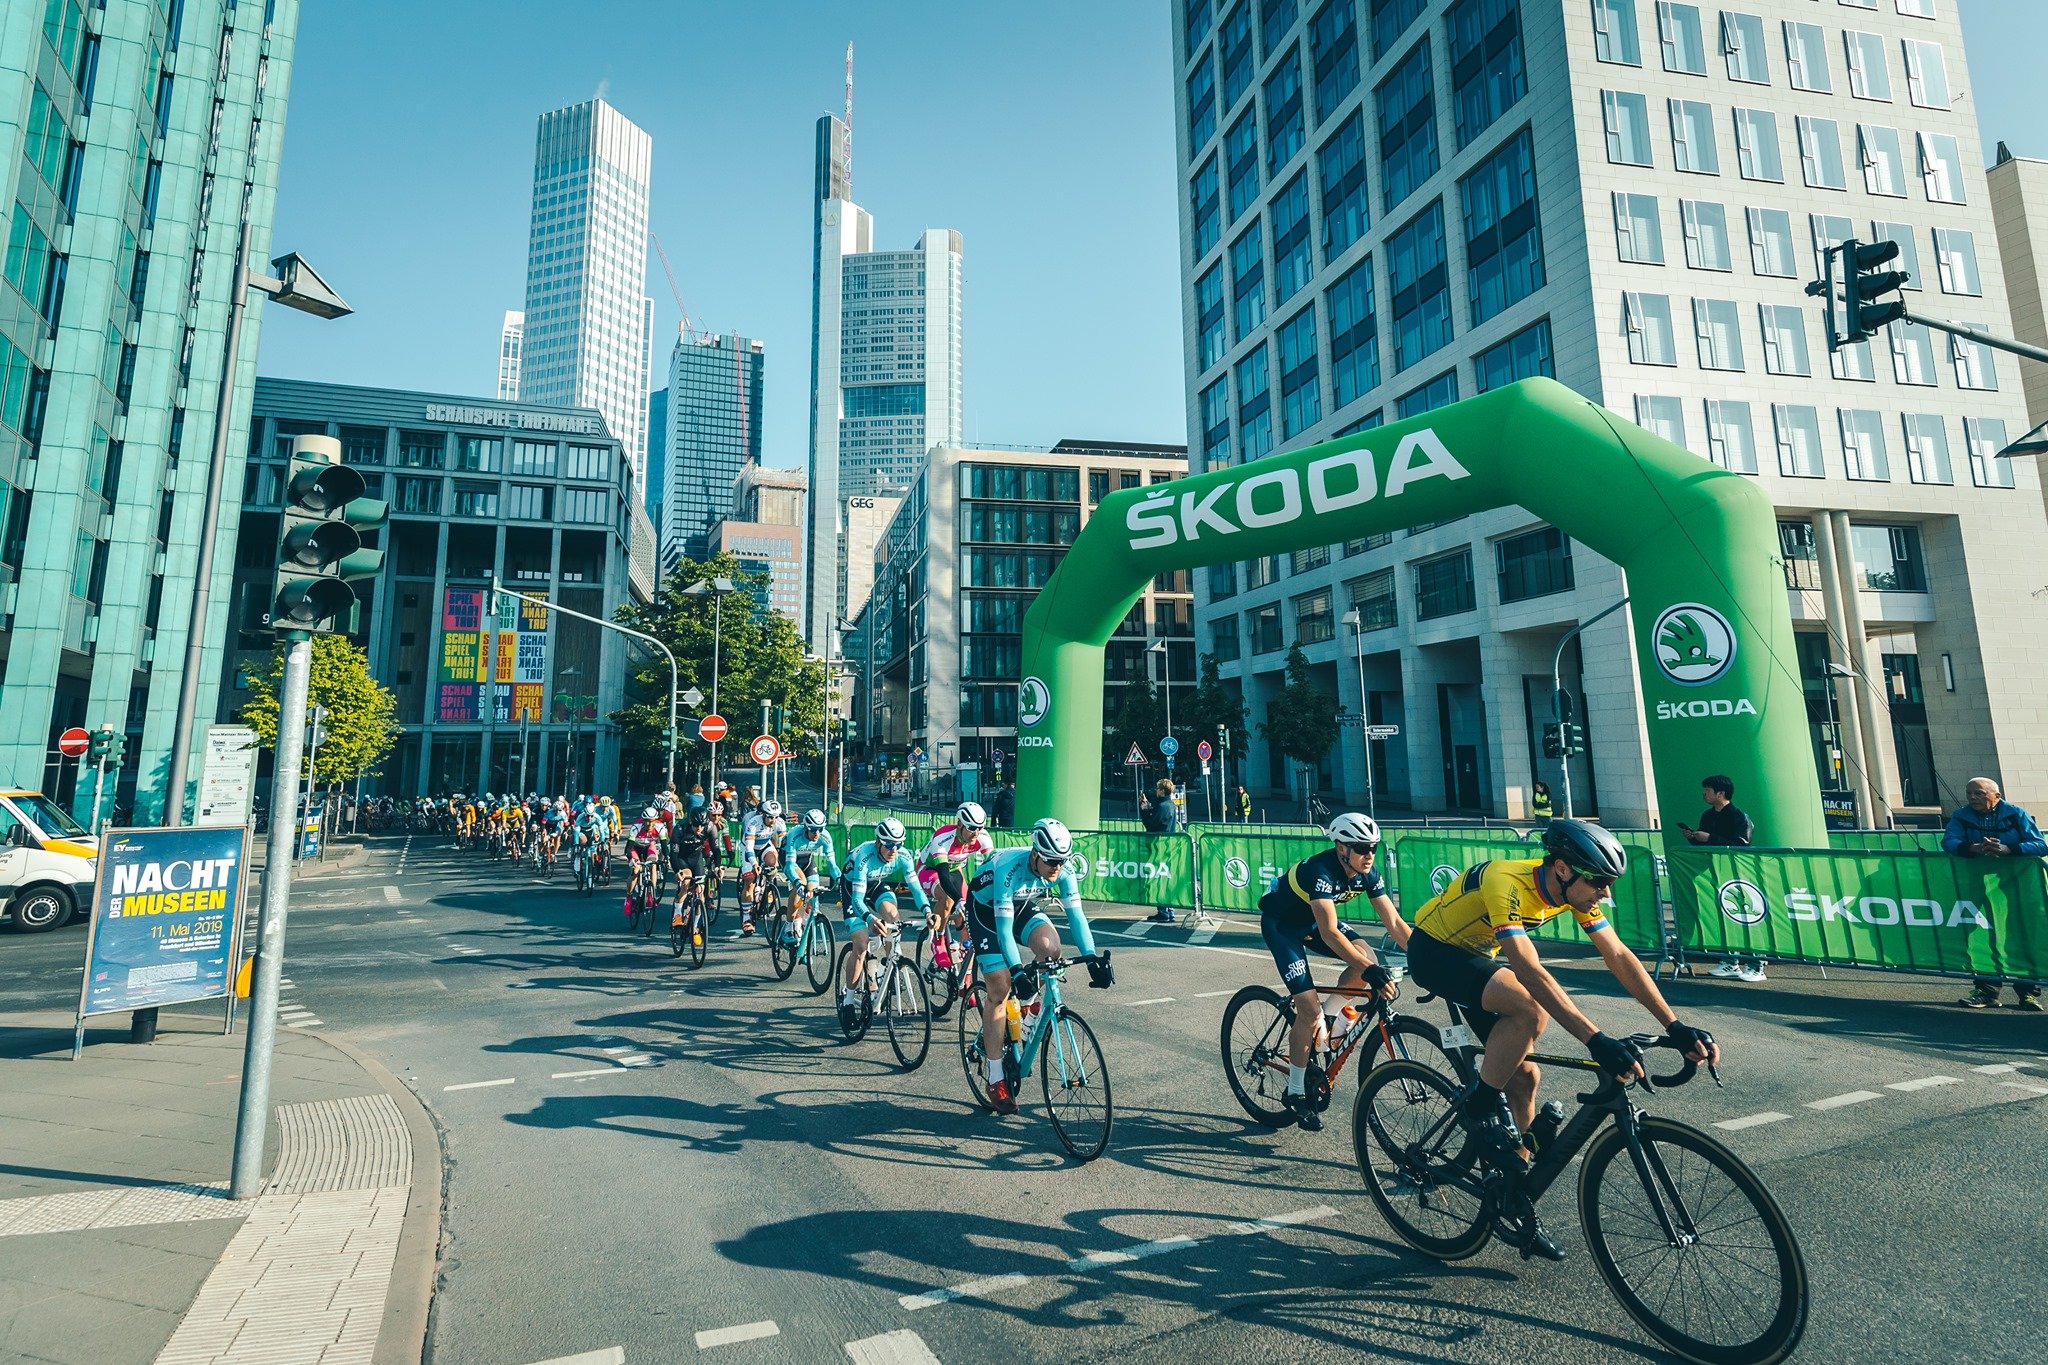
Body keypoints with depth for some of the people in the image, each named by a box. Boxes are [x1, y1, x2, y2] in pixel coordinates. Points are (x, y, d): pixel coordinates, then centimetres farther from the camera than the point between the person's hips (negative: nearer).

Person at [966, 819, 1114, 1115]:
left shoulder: (1063, 868, -23)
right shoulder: (1010, 868, -37)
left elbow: (1075, 914, -20)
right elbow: (1004, 928, -37)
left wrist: (1092, 958, -32)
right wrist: (1017, 971, -46)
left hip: (1022, 906, 4)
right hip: (986, 910, -4)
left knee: (1051, 949, -27)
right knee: (999, 991, -10)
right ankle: (996, 1078, 1)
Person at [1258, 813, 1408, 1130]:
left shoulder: (1367, 874, -14)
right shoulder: (1321, 871, -35)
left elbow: (1394, 922, -12)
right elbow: (1329, 933, -42)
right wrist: (1370, 971, -48)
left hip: (1312, 920, 7)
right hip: (1280, 924, -6)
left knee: (1367, 957, -20)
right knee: (1309, 1008, -14)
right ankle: (1296, 1092, 4)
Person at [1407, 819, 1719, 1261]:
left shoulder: (1575, 890, -11)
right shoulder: (1508, 883, -35)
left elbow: (1620, 957, -10)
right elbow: (1531, 971, -42)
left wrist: (1676, 1026, -18)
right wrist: (1596, 1040, -47)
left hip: (1478, 954, 8)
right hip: (1433, 950, -8)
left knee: (1524, 1075, 2)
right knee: (1530, 1009, -33)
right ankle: (1481, 1105, -10)